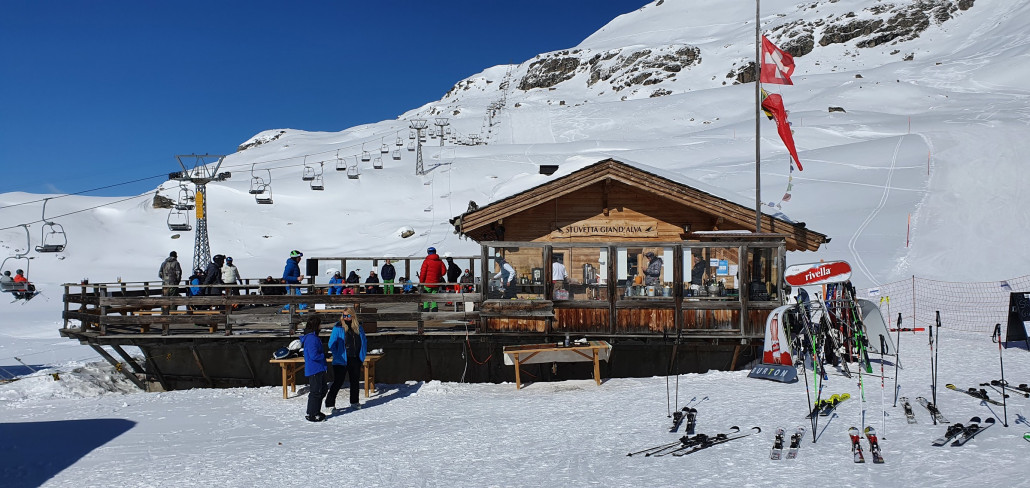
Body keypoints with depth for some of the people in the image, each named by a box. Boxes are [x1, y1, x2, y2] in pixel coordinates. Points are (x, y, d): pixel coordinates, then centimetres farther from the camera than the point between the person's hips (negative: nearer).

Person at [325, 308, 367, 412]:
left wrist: (362, 356, 10)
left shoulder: (359, 328, 6)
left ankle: (354, 402, 30)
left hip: (355, 360, 5)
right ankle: (330, 403, 3)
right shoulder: (338, 328, -8)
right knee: (338, 382, -6)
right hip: (342, 360, -5)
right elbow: (331, 344, -8)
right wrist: (338, 356, -13)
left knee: (355, 381, 16)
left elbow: (364, 342, 18)